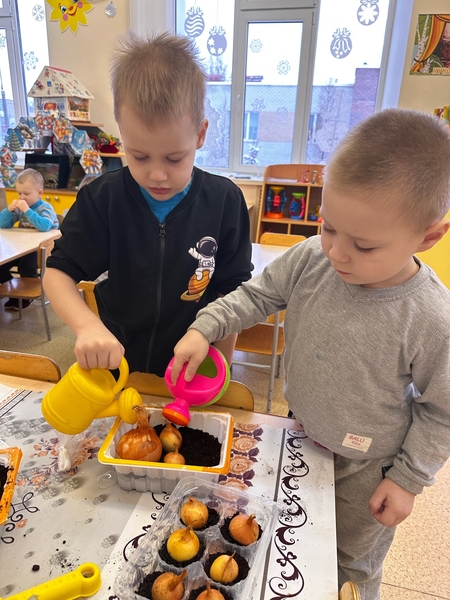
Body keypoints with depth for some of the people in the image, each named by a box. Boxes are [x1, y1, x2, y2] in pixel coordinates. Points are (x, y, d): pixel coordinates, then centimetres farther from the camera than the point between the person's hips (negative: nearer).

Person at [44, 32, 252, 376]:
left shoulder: (225, 201, -17)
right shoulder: (103, 199, -15)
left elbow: (233, 292, -8)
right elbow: (58, 272, -11)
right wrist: (86, 326, -30)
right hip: (116, 363, 1)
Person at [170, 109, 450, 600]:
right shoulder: (310, 260, -22)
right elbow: (257, 294, -7)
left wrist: (408, 478, -8)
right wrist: (204, 329, -18)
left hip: (365, 466, -3)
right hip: (301, 434, 4)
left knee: (353, 560, 27)